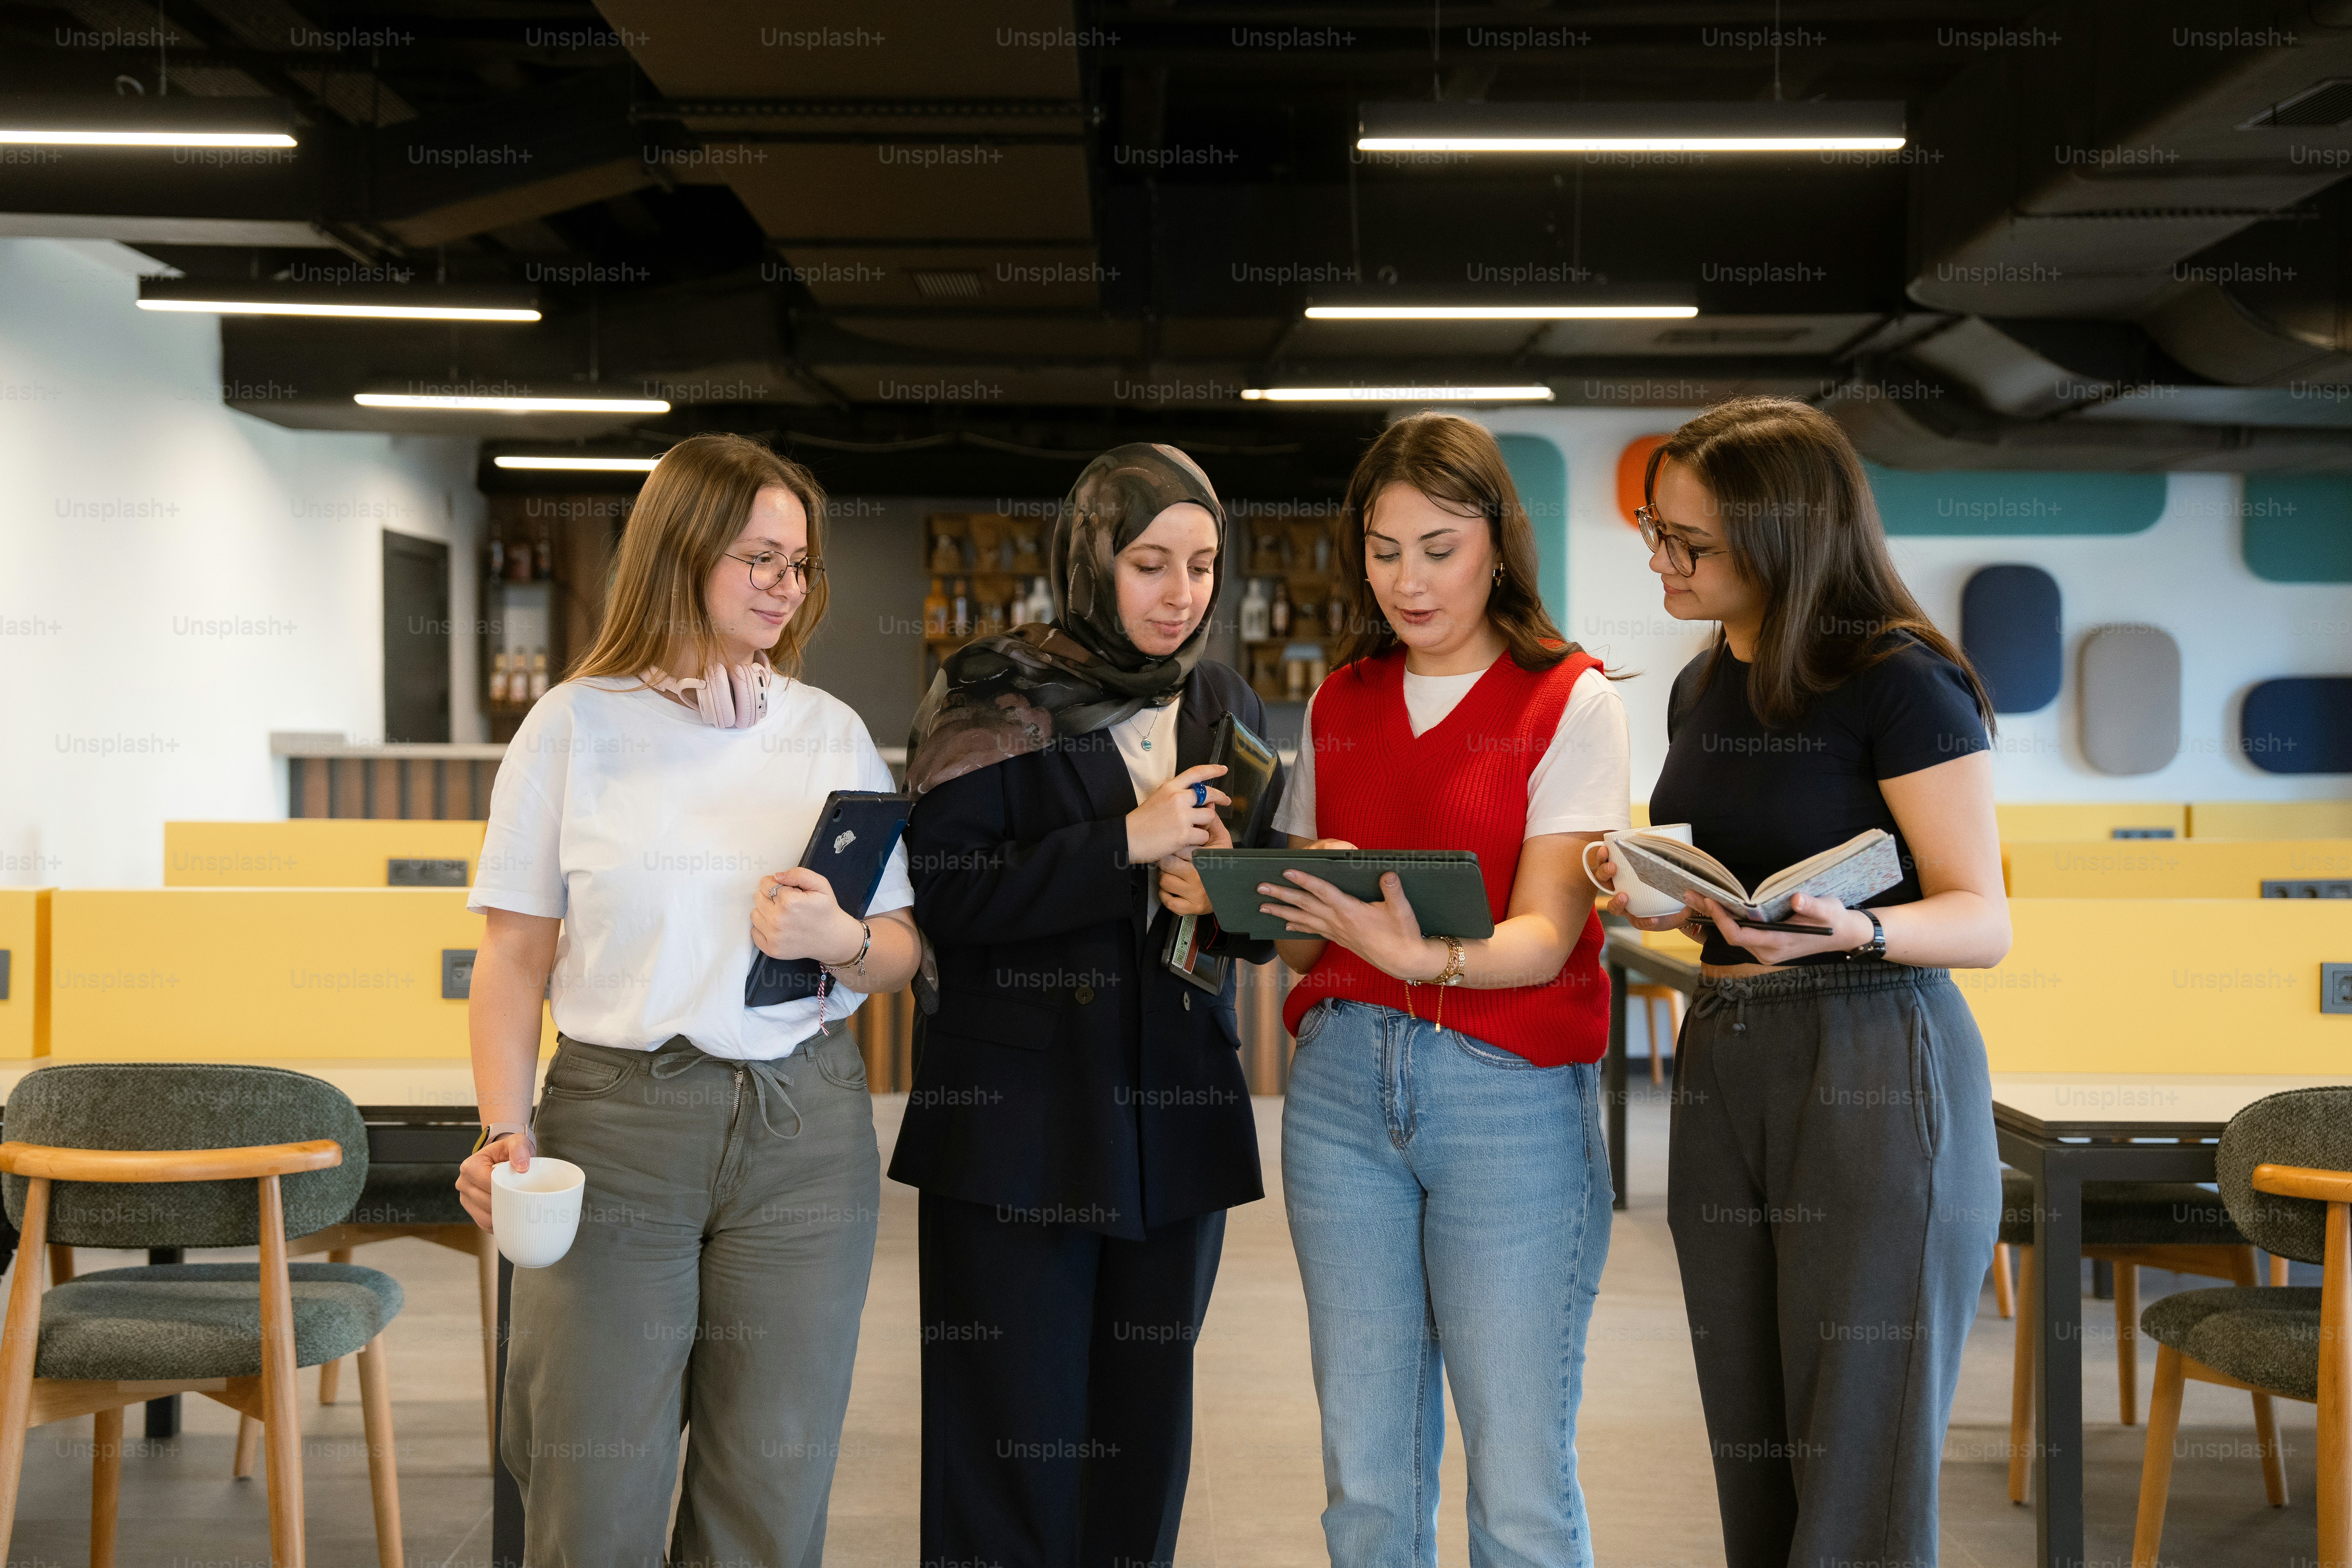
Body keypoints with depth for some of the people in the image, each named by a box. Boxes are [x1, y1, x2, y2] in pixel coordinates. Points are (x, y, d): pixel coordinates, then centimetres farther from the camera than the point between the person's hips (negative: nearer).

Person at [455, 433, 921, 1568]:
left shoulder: (832, 732, 10)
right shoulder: (577, 725, 3)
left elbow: (901, 952, 10)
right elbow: (515, 957, 2)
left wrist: (841, 942, -12)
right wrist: (505, 1133, -10)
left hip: (804, 1125, 2)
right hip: (617, 1119, -2)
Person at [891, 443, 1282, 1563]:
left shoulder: (1224, 706, 12)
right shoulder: (995, 700, -3)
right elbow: (941, 893, -13)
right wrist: (1125, 843, -17)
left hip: (1175, 1114, 5)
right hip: (1017, 1121, -4)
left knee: (1147, 1430, 10)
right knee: (1013, 1430, -2)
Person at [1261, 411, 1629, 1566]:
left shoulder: (1570, 702, -1)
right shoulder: (1337, 708, 13)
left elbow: (1545, 937, -11)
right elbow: (1305, 940, 14)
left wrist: (1427, 957, -30)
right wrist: (1287, 912, -8)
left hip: (1511, 1091, -4)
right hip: (1342, 1082, 4)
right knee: (1365, 1473, 8)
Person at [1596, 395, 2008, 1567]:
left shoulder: (1899, 681, -11)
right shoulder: (1701, 689, 12)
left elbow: (1983, 920, -11)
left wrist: (1847, 931, -30)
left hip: (1877, 1075, -7)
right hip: (1723, 1063, 7)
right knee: (1754, 1466, 11)